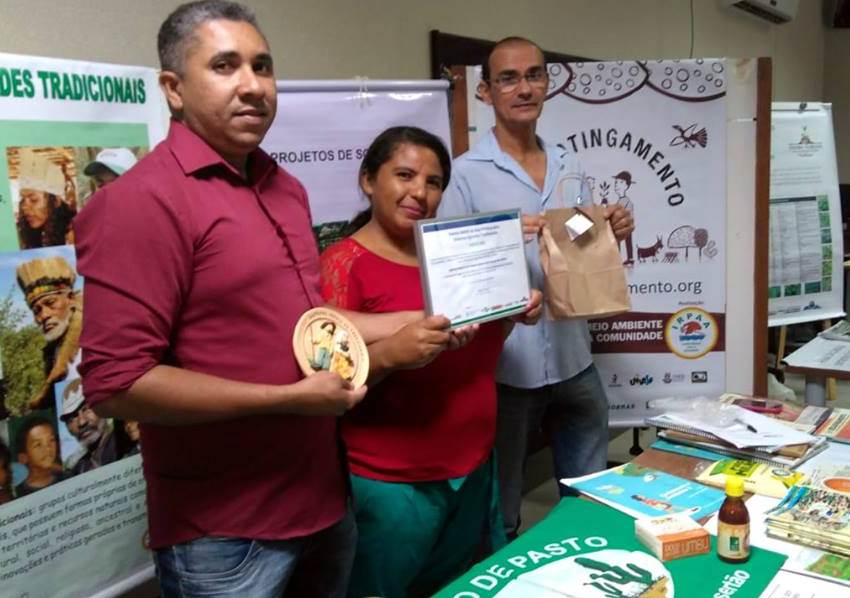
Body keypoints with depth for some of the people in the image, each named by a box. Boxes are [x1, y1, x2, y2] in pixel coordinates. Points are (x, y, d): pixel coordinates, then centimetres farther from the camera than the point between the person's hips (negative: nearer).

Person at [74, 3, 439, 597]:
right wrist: (290, 398, -21)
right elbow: (115, 382, -23)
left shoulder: (286, 188, 8)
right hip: (223, 534, -7)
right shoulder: (143, 199, -18)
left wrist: (407, 324, 7)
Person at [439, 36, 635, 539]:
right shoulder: (466, 173, -8)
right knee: (499, 512, 11)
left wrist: (612, 234, -4)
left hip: (574, 361, 6)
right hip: (504, 365, -5)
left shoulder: (571, 170, 10)